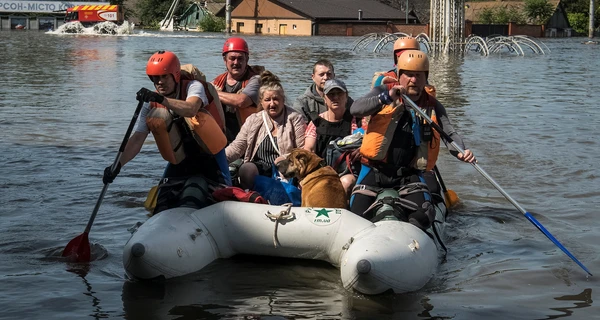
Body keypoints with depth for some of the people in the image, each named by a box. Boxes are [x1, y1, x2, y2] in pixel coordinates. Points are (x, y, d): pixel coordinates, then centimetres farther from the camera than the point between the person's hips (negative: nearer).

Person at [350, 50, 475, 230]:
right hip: (375, 171, -1)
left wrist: (461, 152, -26)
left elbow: (449, 133, -3)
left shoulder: (432, 106, 8)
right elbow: (355, 109, -16)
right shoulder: (383, 92, 1)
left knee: (423, 216, -19)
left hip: (409, 176, 1)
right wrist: (386, 98, -31)